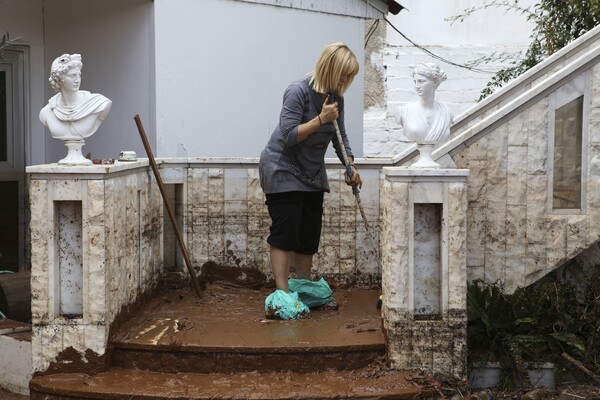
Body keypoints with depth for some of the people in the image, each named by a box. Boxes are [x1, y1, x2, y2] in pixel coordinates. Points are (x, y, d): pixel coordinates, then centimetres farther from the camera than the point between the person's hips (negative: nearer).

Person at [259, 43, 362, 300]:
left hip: (312, 174, 7)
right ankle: (282, 293, -12)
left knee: (310, 235, 7)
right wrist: (321, 119, -27)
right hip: (282, 170, -7)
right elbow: (289, 136, -24)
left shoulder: (336, 97, 2)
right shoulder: (298, 92, -20)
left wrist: (350, 167, -2)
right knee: (285, 232, -13)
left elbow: (339, 137, 10)